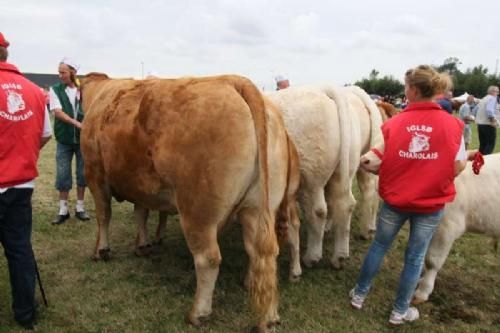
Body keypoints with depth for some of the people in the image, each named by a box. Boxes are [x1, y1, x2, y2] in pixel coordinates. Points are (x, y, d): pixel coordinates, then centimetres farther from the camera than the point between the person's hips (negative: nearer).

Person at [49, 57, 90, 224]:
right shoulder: (55, 89, 0)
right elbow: (57, 112, -11)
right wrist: (76, 123, -23)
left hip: (83, 138, 0)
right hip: (64, 139, 0)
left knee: (82, 174, 7)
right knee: (62, 175, 4)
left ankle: (80, 207, 21)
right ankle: (63, 210, 16)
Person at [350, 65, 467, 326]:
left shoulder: (392, 124, -11)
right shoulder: (453, 124, -10)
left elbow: (378, 164, -7)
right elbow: (457, 168, -6)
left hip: (394, 200, 0)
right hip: (431, 205, 0)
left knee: (379, 246, 20)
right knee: (415, 257, 15)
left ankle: (359, 294, 36)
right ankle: (400, 311, 30)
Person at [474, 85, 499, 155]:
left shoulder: (483, 99, 16)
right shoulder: (492, 98, -10)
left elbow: (475, 110, 20)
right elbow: (489, 110, -26)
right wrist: (494, 120, -19)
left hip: (480, 124, 8)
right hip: (488, 125, -8)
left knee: (482, 144, 12)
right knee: (491, 144, -5)